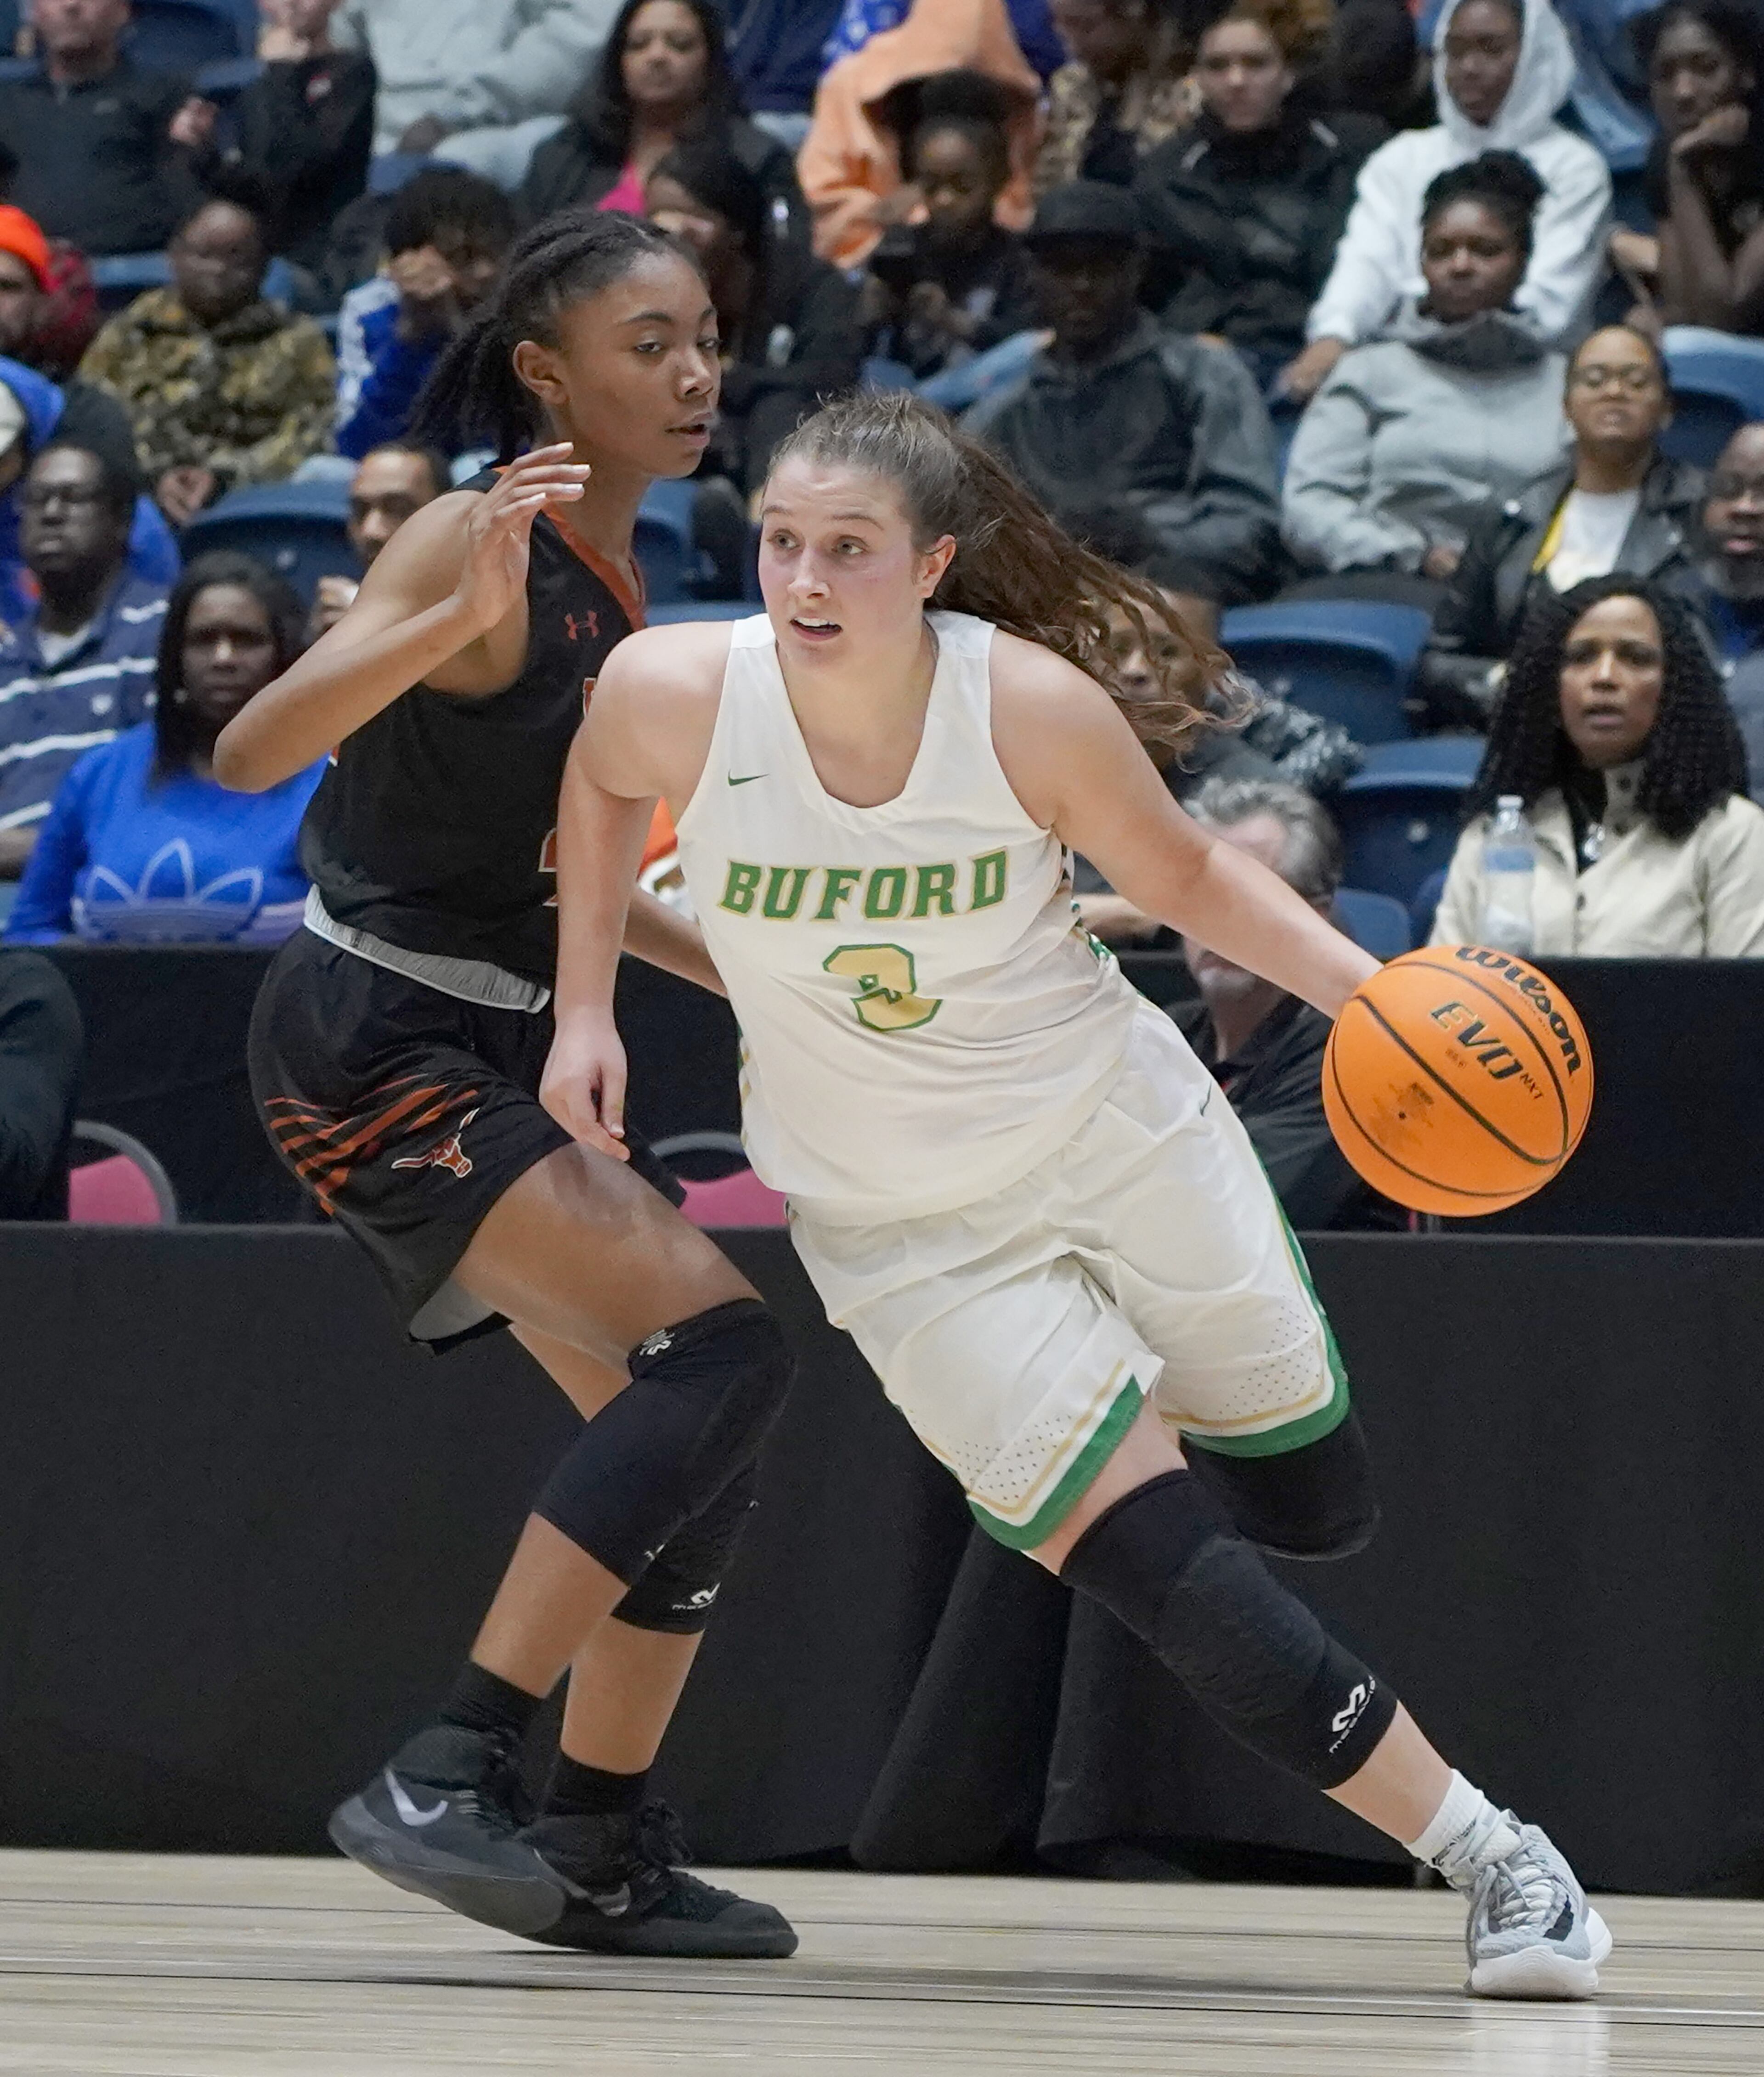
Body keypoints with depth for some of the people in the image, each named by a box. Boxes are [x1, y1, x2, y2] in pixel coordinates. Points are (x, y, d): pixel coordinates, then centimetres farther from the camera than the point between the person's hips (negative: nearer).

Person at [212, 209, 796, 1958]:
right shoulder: (481, 543, -15)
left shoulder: (616, 583, 12)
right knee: (721, 1348, -21)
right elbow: (251, 753, -27)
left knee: (689, 1424, 11)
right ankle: (444, 1776, -21)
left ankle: (608, 1859, 20)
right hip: (367, 1038, -10)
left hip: (493, 1046, 10)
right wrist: (460, 619, -39)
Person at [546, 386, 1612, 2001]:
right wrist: (586, 1006, 2)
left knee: (1315, 1508, 13)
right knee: (1180, 1580, -13)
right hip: (907, 1234, -1)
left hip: (1123, 1137, 1)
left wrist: (1371, 989, -18)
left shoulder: (1033, 709, -22)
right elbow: (603, 786, 5)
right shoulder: (676, 692, -21)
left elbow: (1186, 877, -5)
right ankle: (1490, 1858, 0)